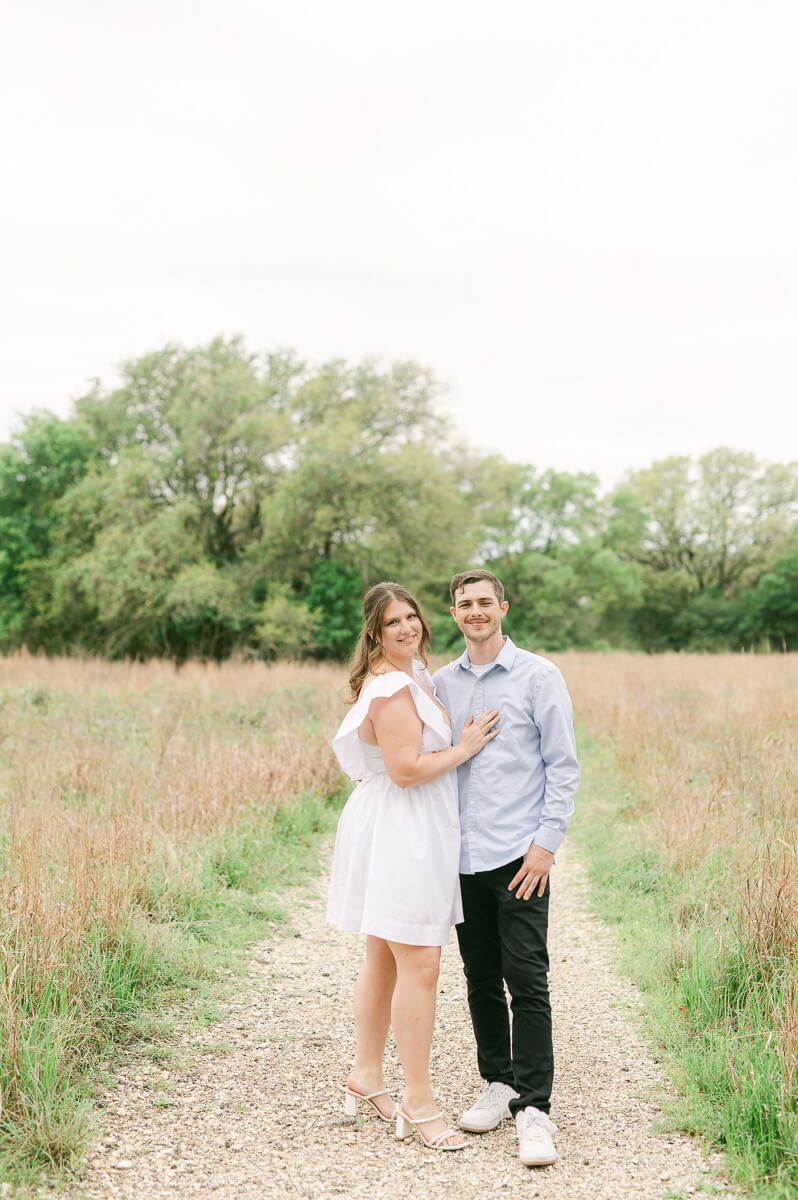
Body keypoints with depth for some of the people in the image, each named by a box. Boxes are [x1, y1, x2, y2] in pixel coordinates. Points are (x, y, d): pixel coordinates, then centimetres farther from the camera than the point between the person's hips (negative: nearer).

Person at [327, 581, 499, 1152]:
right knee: (419, 966, -9)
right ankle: (419, 1102, -4)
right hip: (401, 833, -11)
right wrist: (465, 747, -14)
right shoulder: (393, 688, -19)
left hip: (404, 835, 11)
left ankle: (367, 1077, 30)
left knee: (384, 959, 18)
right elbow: (406, 770, -23)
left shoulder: (413, 675, 15)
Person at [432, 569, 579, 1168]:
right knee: (481, 979, 10)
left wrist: (546, 843, -9)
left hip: (519, 854, -4)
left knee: (527, 982, -6)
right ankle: (498, 1083, 24)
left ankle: (534, 1108, 0)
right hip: (463, 855, 4)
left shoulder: (538, 676, -1)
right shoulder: (443, 683, 11)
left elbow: (563, 766, -3)